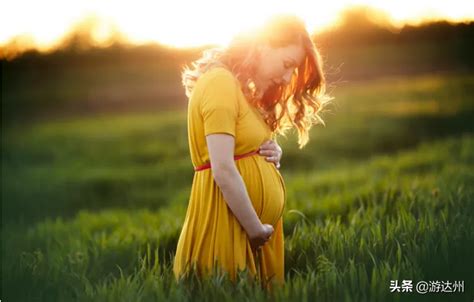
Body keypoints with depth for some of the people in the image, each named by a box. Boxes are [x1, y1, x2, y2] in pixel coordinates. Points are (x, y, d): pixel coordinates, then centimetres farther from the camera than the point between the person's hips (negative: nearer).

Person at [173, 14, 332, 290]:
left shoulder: (244, 87, 16)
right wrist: (255, 229, -15)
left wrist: (272, 154, 1)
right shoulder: (221, 82, -15)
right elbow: (223, 171, -21)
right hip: (230, 220, -10)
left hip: (256, 223, 10)